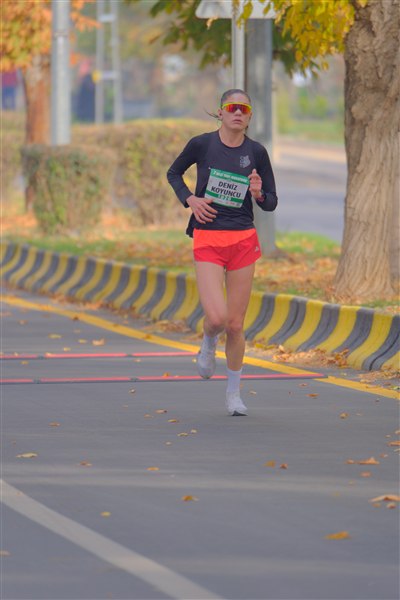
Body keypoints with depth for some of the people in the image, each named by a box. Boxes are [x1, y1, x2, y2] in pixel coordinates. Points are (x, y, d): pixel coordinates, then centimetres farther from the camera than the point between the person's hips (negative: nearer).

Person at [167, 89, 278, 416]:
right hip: (208, 241, -1)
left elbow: (271, 203, 8)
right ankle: (209, 344, 20)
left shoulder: (256, 152, 2)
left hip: (244, 241, 1)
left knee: (236, 324, 4)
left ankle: (234, 393, 21)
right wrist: (190, 199, -2)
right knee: (217, 318, -18)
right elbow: (174, 173, 16)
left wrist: (258, 194, -15)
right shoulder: (202, 144, -2)